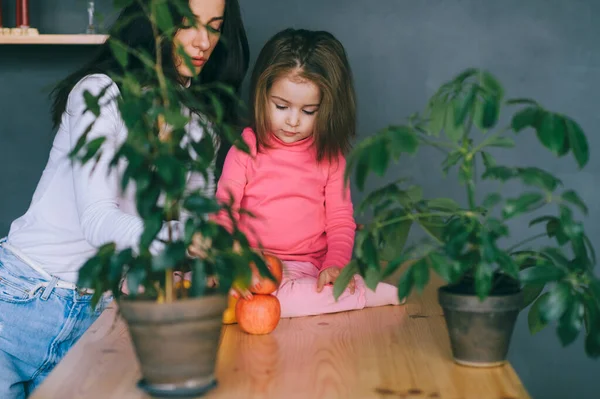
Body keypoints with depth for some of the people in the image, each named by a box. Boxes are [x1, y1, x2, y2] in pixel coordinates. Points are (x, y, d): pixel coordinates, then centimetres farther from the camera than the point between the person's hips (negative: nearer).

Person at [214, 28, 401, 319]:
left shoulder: (329, 155, 6)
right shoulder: (246, 148, 0)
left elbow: (341, 218, 6)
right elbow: (223, 210, -4)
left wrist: (336, 263, -12)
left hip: (309, 268, -1)